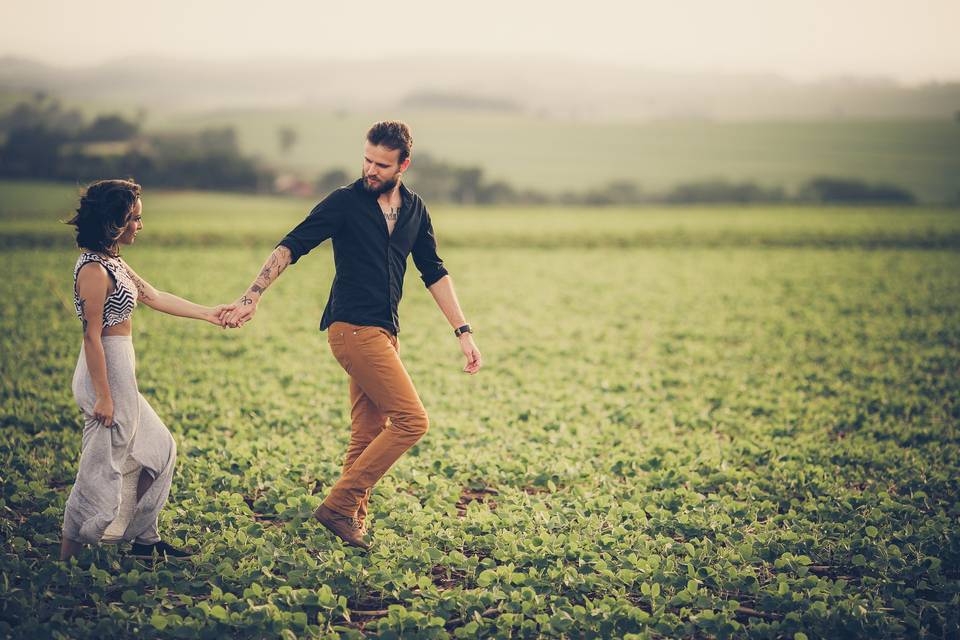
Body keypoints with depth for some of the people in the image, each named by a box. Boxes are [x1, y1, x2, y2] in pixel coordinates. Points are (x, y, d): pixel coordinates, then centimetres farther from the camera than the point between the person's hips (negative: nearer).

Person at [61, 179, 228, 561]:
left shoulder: (112, 261, 11)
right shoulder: (94, 269, -19)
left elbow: (153, 297, 18)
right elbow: (92, 336, -21)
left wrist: (206, 313, 20)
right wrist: (103, 396, -21)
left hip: (121, 371, 11)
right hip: (106, 372, -10)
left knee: (158, 449, 19)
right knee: (103, 466, -3)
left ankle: (145, 538, 28)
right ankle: (68, 558, 7)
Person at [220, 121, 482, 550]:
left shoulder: (414, 210, 12)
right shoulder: (345, 202, -6)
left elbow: (434, 273, 16)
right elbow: (290, 247, -10)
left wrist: (463, 332, 11)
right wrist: (252, 296, -21)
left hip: (382, 332, 7)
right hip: (352, 327, -7)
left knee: (368, 436, 7)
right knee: (412, 420, -14)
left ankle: (351, 522, 14)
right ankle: (339, 506, -9)